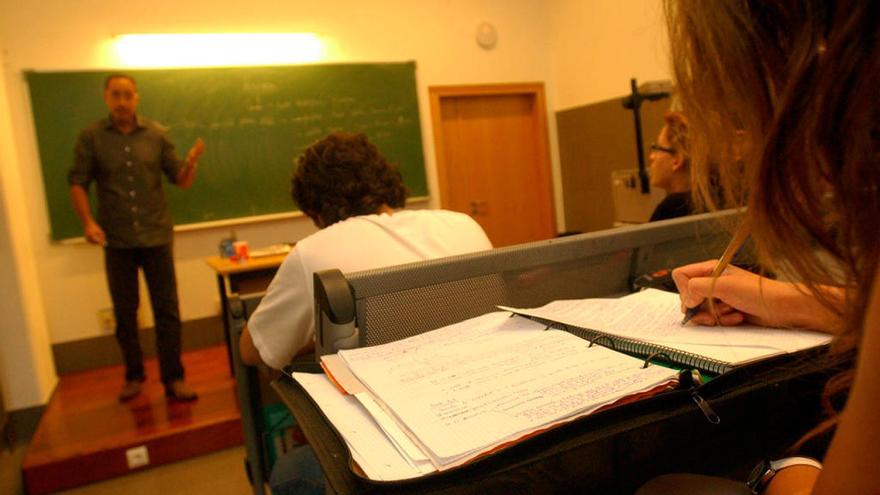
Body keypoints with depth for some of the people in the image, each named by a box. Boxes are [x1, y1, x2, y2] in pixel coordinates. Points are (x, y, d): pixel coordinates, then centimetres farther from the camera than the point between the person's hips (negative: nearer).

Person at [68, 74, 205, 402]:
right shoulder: (91, 137, 0)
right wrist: (88, 221, -15)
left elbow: (181, 181, 0)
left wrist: (191, 162, -21)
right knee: (124, 313, 12)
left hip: (156, 237, 0)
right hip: (117, 241, 0)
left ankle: (173, 379, 10)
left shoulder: (156, 134, 0)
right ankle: (134, 375, 29)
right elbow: (77, 182, 0)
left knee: (167, 311, 1)